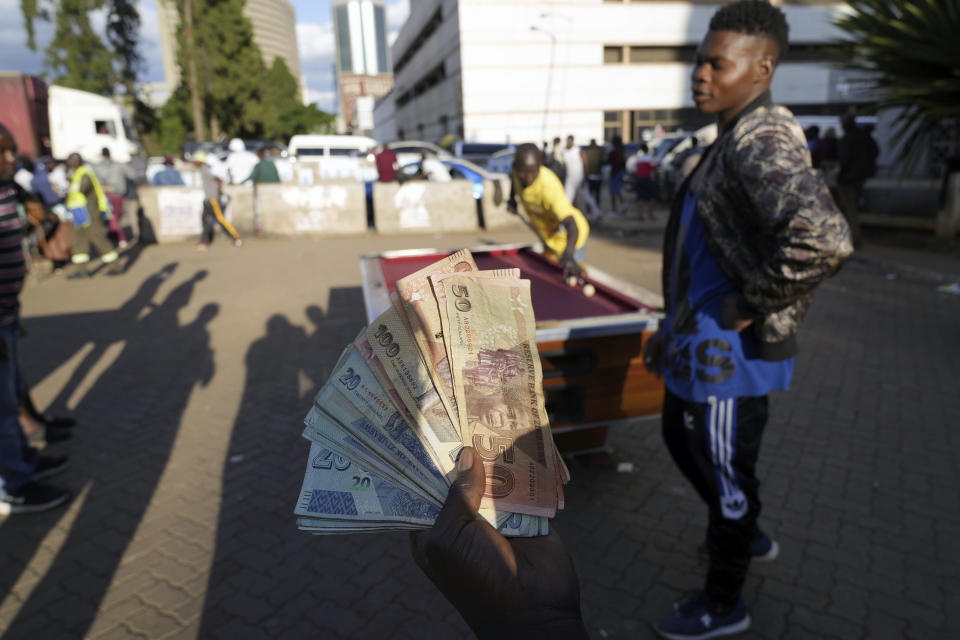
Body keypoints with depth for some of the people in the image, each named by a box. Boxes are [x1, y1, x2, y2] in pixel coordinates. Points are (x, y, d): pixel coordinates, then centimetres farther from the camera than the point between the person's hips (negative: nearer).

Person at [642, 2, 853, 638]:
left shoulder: (760, 139, -20)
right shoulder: (736, 140, 11)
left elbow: (824, 240, -36)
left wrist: (752, 306, -23)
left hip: (726, 354, -10)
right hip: (699, 344, 10)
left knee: (726, 473, 7)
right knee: (680, 437, 26)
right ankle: (748, 536, 49)